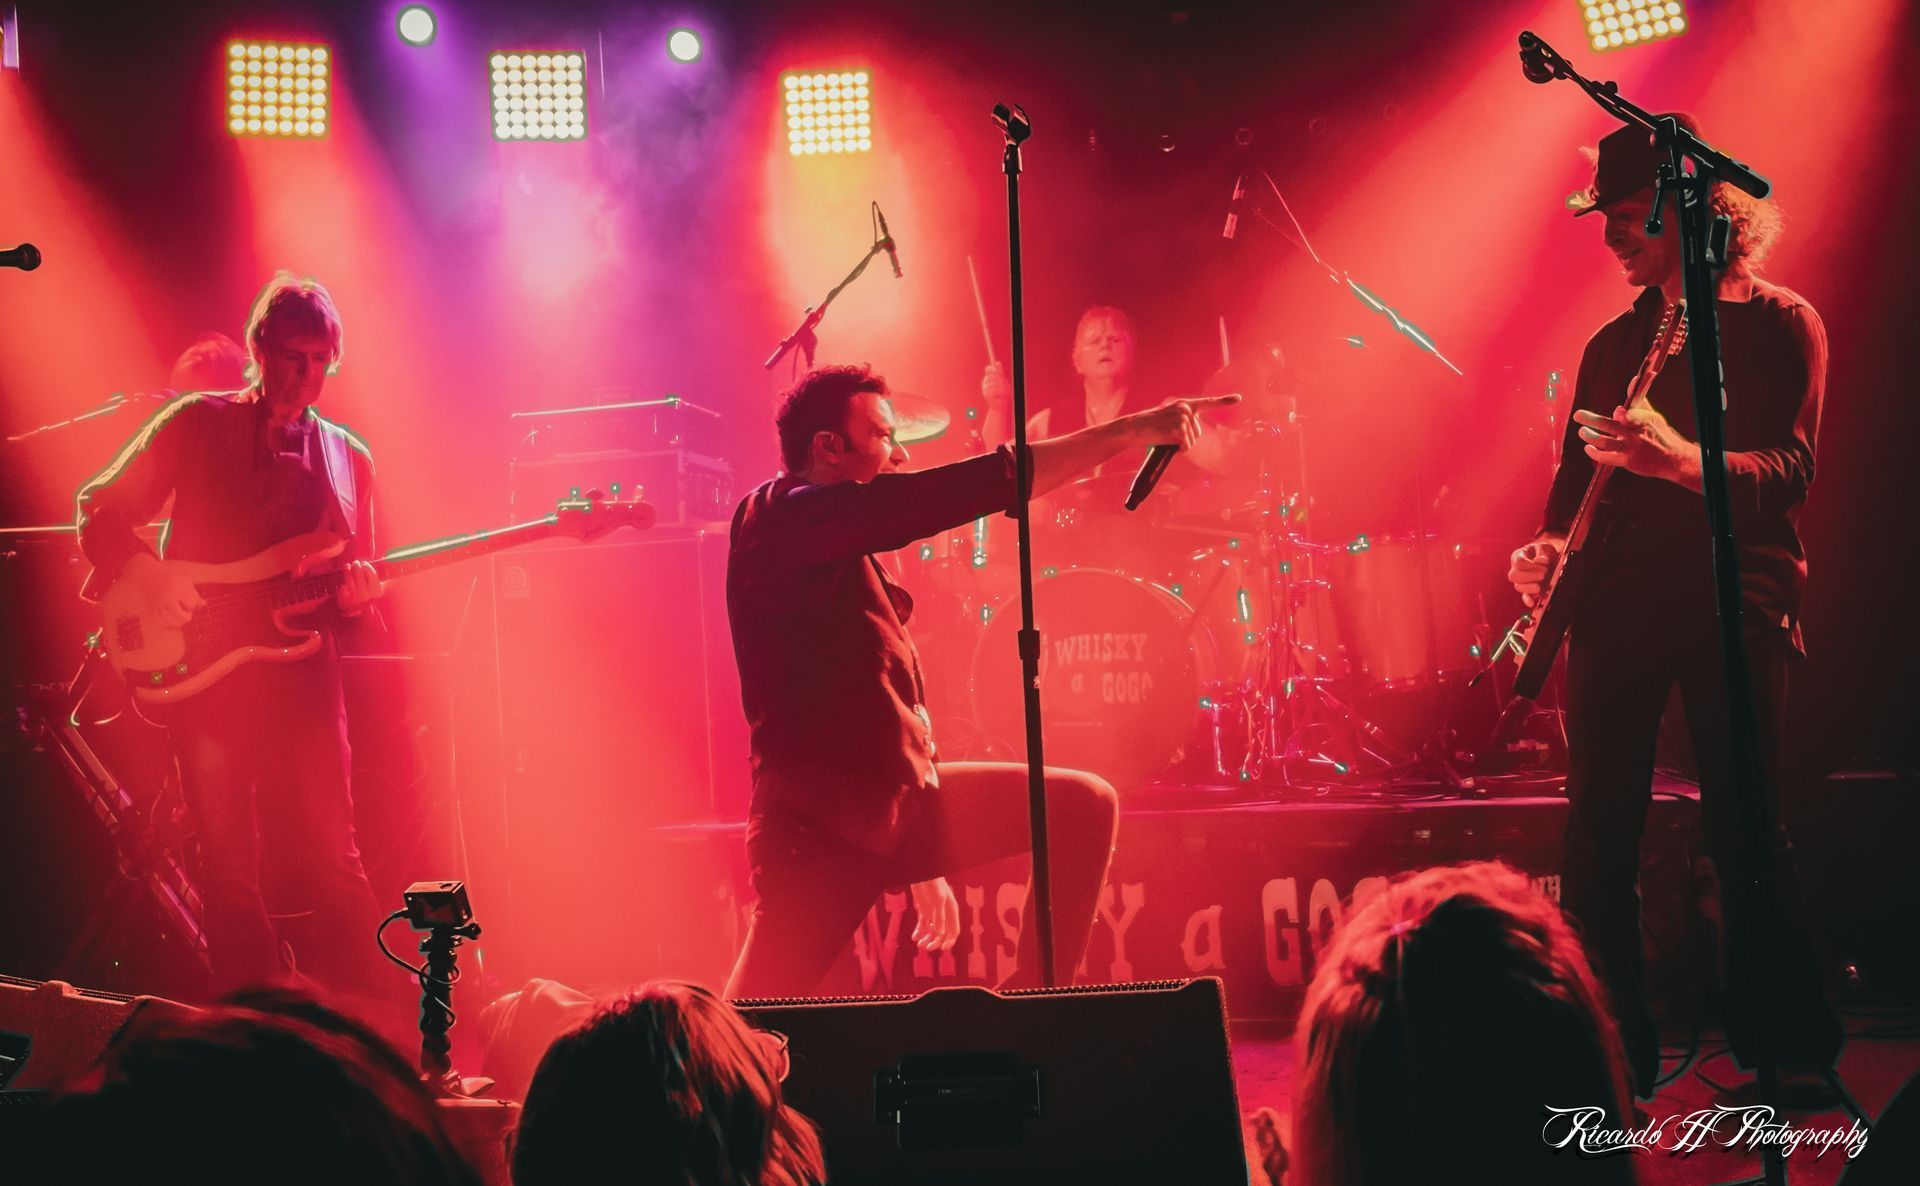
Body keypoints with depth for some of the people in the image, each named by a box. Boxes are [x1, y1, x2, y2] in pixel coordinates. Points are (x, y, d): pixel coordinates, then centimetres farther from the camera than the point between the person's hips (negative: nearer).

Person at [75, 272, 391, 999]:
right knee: (229, 870, 0)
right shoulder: (198, 423, 6)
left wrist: (357, 591, -6)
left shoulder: (349, 459, 14)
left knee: (331, 863, -2)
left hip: (304, 675, 2)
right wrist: (146, 573, -11)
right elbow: (99, 509, 6)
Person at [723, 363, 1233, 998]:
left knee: (1085, 807, 6)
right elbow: (981, 485, -16)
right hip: (824, 819, -9)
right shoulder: (787, 516, -8)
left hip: (895, 806, 9)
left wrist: (925, 869, 26)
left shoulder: (844, 560, 23)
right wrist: (1127, 430, -14)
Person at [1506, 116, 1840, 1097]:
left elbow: (1790, 468, -9)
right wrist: (1550, 545, -1)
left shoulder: (1779, 323, 3)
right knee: (1597, 833, 1)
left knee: (1745, 831, -9)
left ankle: (1791, 1050, 4)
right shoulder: (1614, 344, 19)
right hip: (1617, 601, 5)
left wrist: (1683, 458, -27)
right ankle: (1614, 1054, 10)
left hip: (1734, 600, -5)